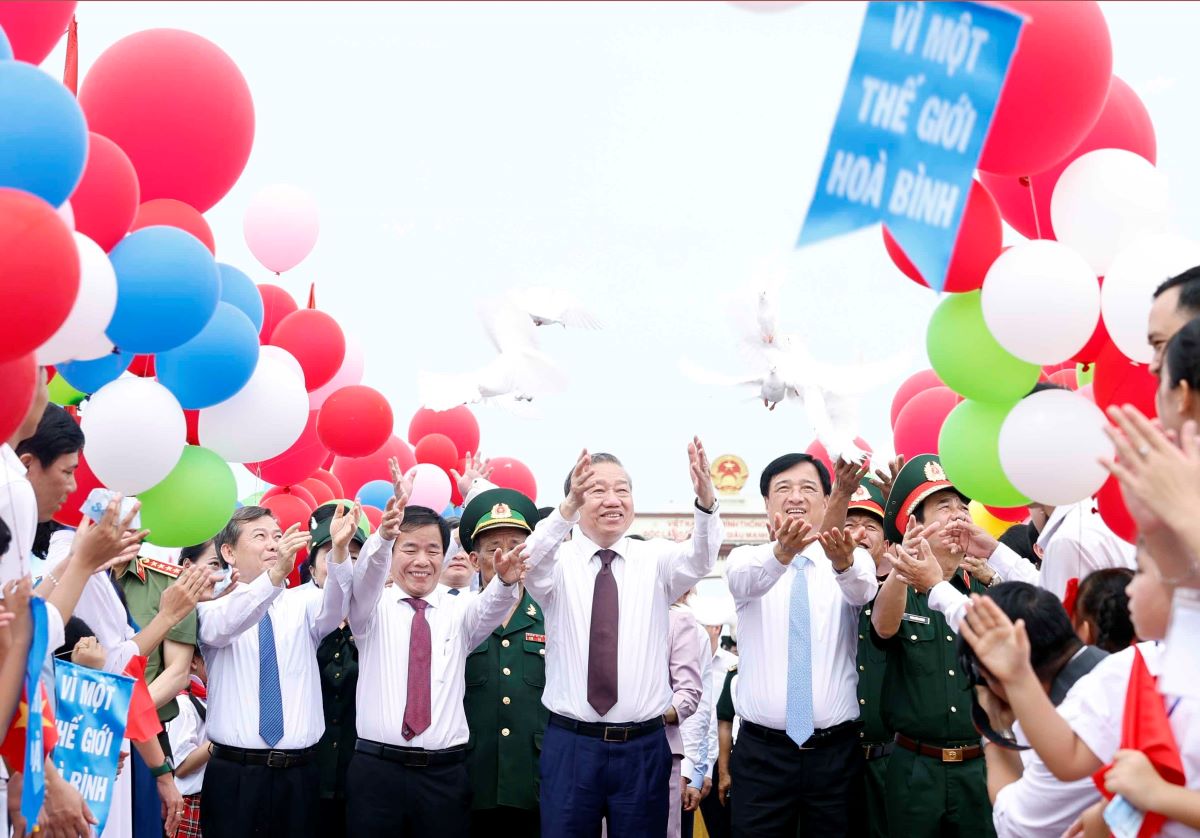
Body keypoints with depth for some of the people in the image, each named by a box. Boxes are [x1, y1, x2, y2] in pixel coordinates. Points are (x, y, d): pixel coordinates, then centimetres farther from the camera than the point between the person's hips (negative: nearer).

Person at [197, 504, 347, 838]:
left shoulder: (302, 604, 11)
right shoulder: (213, 608, 3)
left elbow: (334, 605, -11)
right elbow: (221, 627, -21)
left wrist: (339, 552, -32)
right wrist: (275, 574, -37)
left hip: (300, 775, 2)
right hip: (233, 775, -2)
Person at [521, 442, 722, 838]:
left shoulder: (655, 559, 4)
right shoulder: (558, 561, 0)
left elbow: (698, 559, -16)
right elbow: (531, 562, -22)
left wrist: (706, 501, -36)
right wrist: (565, 510, -40)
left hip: (644, 747, 1)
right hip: (570, 744, -1)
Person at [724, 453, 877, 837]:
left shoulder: (855, 560, 4)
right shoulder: (745, 559, 4)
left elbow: (861, 588, -20)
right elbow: (746, 578, -21)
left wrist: (844, 560, -44)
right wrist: (781, 551, -44)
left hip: (836, 752, 0)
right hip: (761, 751, 0)